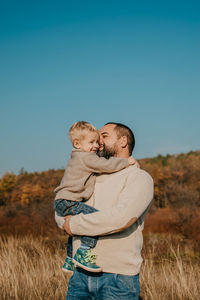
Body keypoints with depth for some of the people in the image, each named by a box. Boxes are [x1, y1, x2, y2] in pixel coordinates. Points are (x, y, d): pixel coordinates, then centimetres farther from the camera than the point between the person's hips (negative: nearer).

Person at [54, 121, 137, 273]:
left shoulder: (79, 158, 20)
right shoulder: (86, 158, -13)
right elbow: (106, 165, -19)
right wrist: (126, 161, -8)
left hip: (63, 203, 11)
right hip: (67, 202, -11)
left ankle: (70, 262, 42)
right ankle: (84, 254, -26)